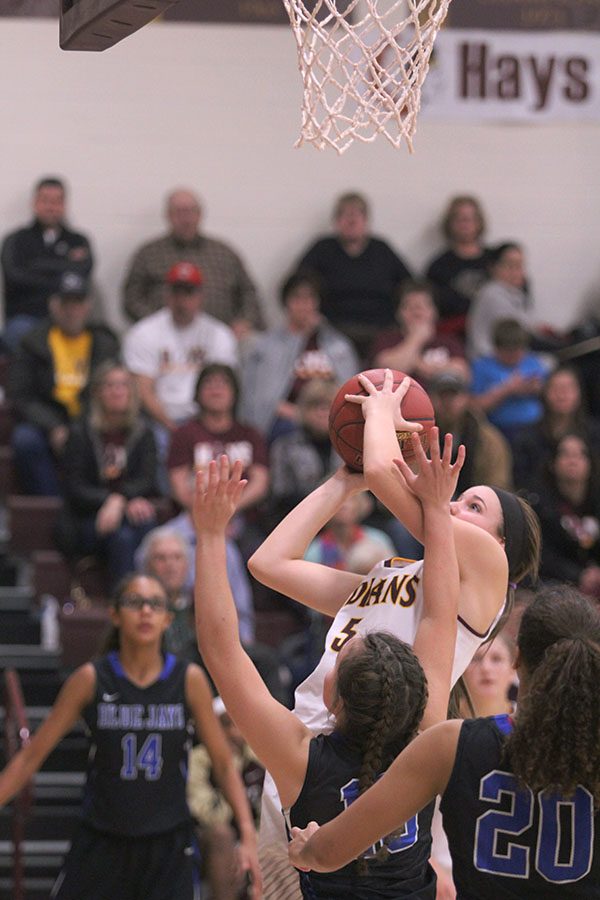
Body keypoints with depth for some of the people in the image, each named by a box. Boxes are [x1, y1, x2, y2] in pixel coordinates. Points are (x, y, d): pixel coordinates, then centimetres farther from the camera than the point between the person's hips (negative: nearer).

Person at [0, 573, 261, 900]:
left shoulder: (189, 680, -2)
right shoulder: (92, 680, -4)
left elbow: (223, 763, 3)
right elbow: (31, 756, 1)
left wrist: (248, 836, -5)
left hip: (167, 847, 0)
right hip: (102, 845, 0)